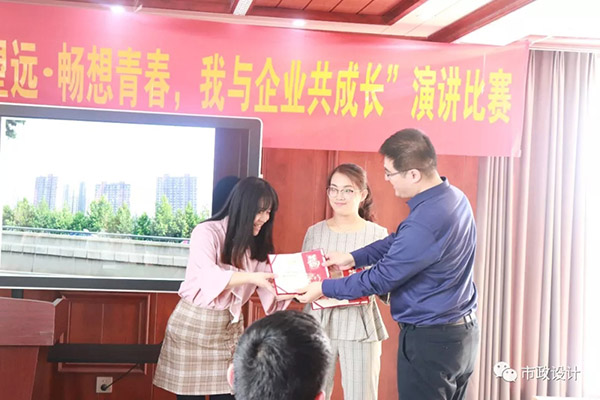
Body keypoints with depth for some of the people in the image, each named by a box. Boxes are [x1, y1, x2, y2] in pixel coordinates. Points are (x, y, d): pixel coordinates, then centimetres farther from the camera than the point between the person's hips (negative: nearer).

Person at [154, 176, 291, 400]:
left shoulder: (257, 246, 6)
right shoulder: (206, 233, -12)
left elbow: (271, 298, -1)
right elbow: (209, 277, -28)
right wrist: (251, 277, -39)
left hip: (230, 329, 5)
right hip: (193, 326, -5)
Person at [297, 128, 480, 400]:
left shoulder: (424, 223, -29)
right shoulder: (453, 196, 2)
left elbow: (381, 279, -19)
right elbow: (399, 242, 13)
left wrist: (324, 288, -7)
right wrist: (353, 258, 9)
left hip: (430, 340, -9)